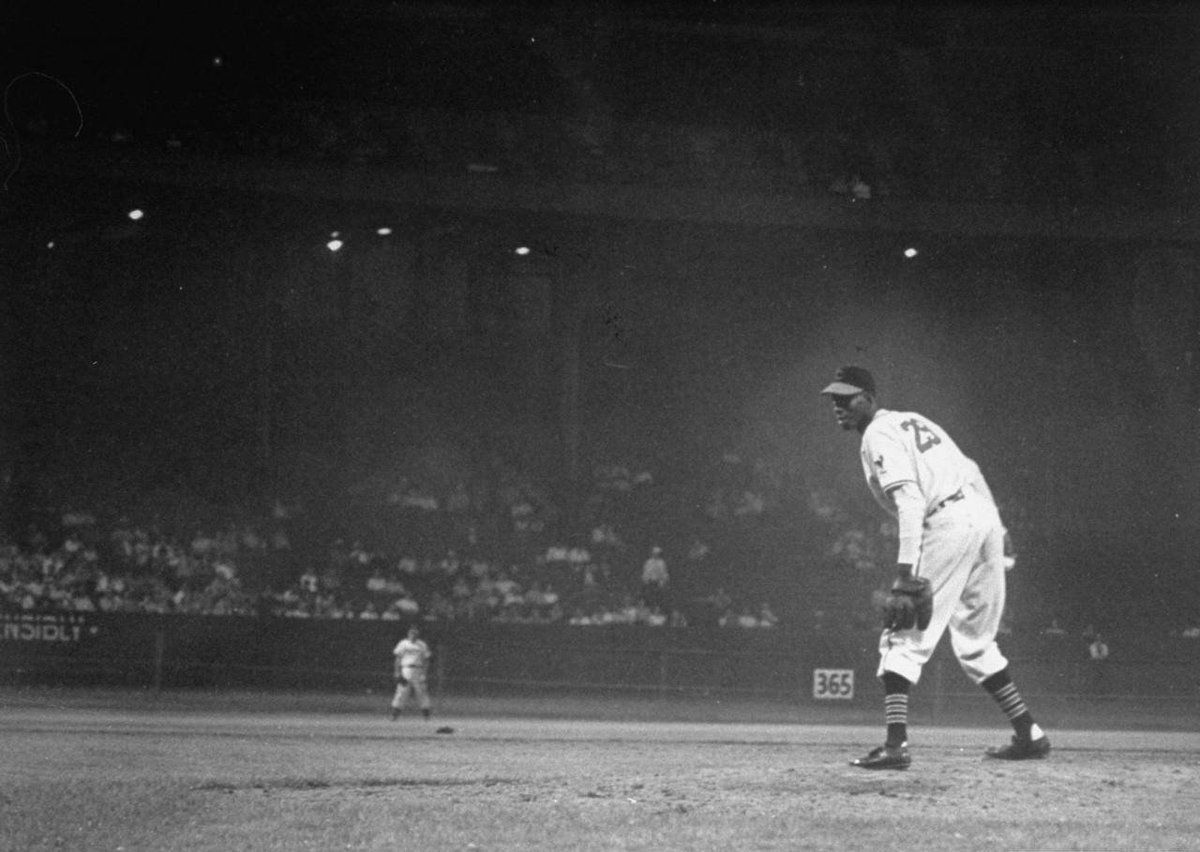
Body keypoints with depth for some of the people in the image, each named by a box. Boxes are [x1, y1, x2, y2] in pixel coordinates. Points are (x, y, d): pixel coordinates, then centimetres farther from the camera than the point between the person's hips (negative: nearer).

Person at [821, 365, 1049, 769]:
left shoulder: (878, 435, -4)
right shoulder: (913, 419, 24)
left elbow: (909, 500, -18)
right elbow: (970, 473, 22)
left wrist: (907, 572, -24)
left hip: (948, 521, -9)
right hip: (986, 514, 9)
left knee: (905, 635, -6)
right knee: (975, 640, 20)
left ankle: (896, 743, -16)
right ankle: (1029, 734, 20)